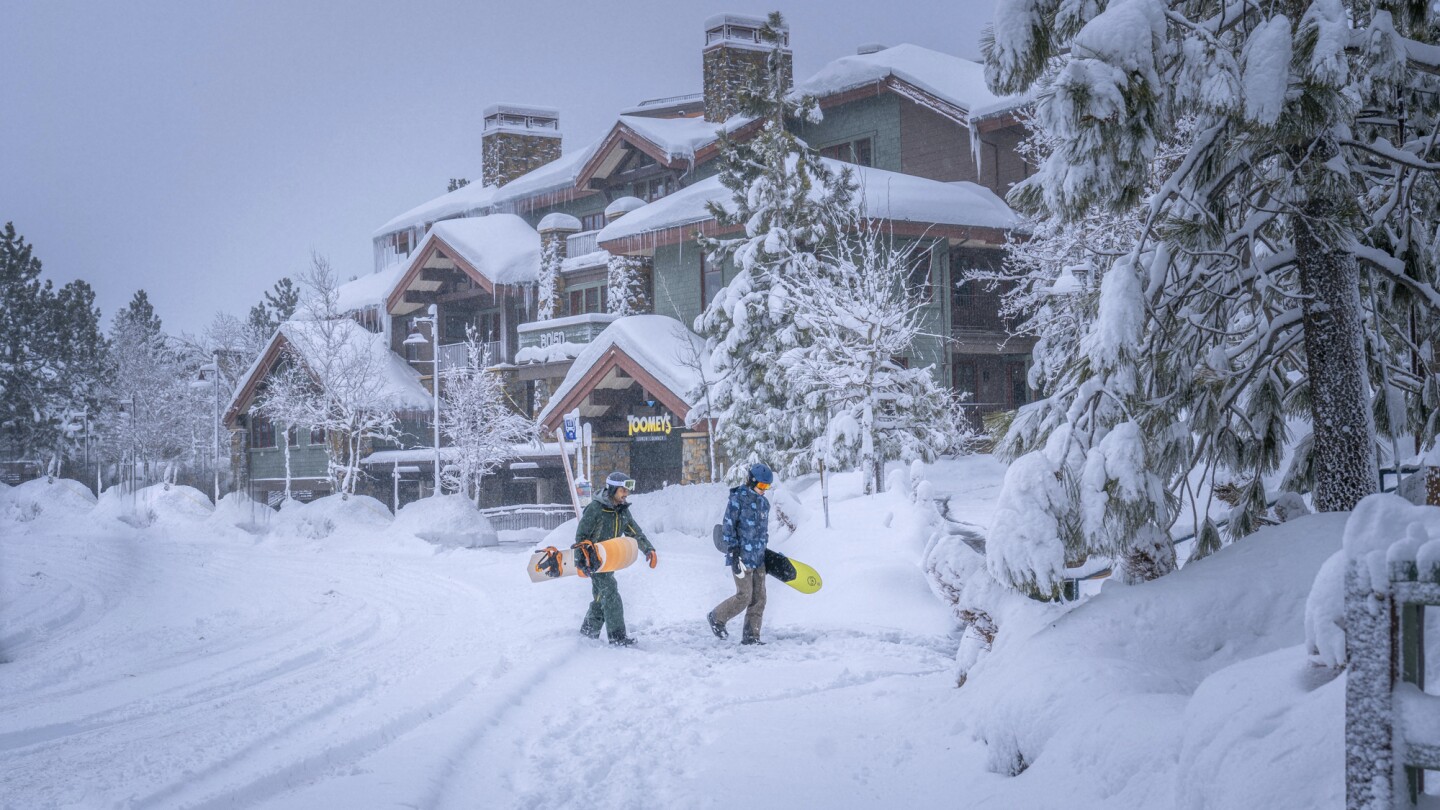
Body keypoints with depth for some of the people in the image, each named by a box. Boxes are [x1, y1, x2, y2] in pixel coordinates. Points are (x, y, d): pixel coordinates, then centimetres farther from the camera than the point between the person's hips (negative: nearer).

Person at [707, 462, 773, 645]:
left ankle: (751, 636, 9)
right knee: (744, 596, -9)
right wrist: (733, 551, -16)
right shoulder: (738, 498, -8)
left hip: (758, 557, 7)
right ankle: (716, 618, 13)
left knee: (759, 598, 3)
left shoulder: (763, 503, 15)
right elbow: (729, 526, -11)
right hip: (742, 557, -7)